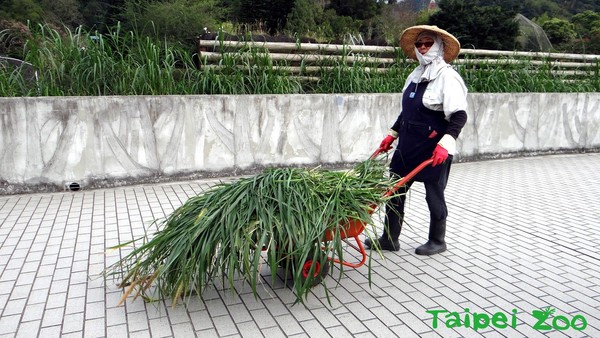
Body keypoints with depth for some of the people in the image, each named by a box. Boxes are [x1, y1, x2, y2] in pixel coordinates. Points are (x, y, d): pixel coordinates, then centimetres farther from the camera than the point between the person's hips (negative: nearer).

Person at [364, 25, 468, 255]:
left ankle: (437, 241, 26)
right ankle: (389, 239, 20)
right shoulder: (415, 75, 12)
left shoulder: (447, 77, -11)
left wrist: (445, 143, -28)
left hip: (434, 150, -7)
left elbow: (459, 116, -17)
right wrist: (392, 135, 21)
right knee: (394, 191, 8)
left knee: (434, 194, 7)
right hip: (408, 145, 7)